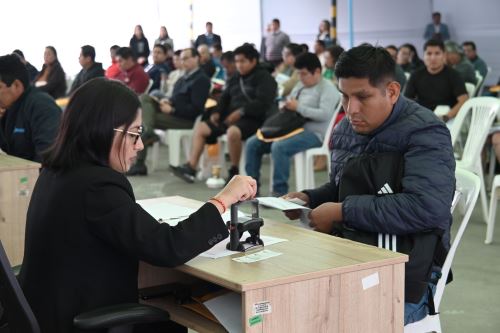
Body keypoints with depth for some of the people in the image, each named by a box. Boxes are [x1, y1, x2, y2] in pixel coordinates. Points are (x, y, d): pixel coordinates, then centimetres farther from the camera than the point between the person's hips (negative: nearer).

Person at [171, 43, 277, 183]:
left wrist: (241, 112, -24)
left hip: (253, 119, -8)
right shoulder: (234, 79, 22)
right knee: (200, 127, -5)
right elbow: (225, 98, 22)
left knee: (233, 131, -38)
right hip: (230, 117, 8)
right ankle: (191, 167, -12)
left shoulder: (264, 78, -2)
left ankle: (234, 171, -19)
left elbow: (263, 102, -15)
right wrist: (217, 113, 1)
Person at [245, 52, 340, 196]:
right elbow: (290, 107, 32)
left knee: (279, 147, -35)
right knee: (252, 144, -3)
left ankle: (280, 192, -26)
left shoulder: (327, 88, -5)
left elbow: (325, 115, -20)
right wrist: (287, 106, 6)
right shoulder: (300, 86, 20)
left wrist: (298, 107, -15)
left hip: (313, 132, -9)